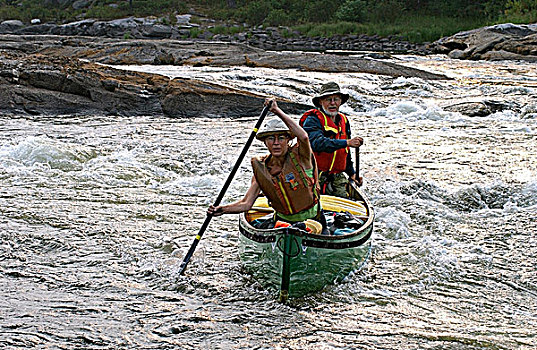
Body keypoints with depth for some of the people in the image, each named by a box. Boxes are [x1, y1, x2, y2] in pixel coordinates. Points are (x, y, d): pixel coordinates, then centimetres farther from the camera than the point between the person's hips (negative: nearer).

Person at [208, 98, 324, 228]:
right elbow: (246, 203, -2)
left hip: (312, 222, -3)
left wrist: (278, 111, -37)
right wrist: (223, 209, -20)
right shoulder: (261, 169, -1)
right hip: (283, 221, 4)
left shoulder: (299, 157, -12)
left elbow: (303, 137, -36)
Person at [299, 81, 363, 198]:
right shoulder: (312, 120, -8)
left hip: (336, 178, 6)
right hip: (315, 176, -6)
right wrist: (346, 142, -32)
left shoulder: (343, 120, 17)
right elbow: (317, 143, -27)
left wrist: (351, 173, 24)